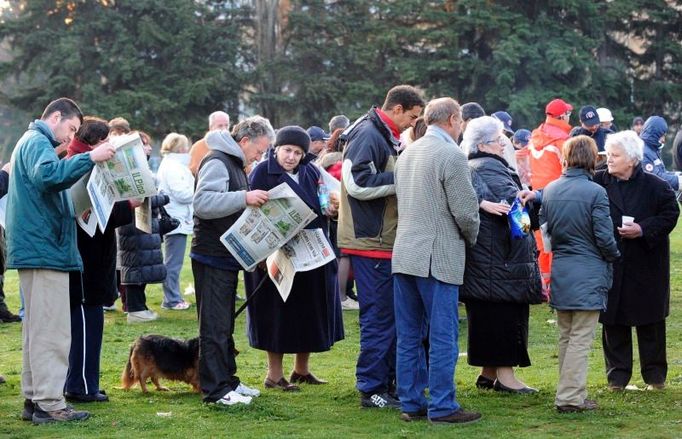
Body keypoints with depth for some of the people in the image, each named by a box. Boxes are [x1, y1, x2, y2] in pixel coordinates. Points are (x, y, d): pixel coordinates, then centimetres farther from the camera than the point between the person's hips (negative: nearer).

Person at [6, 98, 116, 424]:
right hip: (44, 248, -11)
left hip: (34, 248, 11)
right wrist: (89, 158, -30)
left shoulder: (32, 142, 23)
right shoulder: (38, 143, -10)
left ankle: (34, 399, 17)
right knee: (51, 330, -9)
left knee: (38, 329, 13)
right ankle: (50, 403, -9)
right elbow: (46, 174, -31)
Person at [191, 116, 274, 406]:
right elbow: (202, 203, -29)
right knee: (215, 324, -7)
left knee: (225, 324, 15)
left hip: (228, 257, 10)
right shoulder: (217, 162, -14)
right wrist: (245, 198, -32)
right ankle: (215, 389, -5)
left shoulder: (234, 164, 18)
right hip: (212, 258, -10)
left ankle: (227, 380, 22)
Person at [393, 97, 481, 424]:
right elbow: (466, 211, -14)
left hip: (404, 254, 8)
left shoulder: (407, 154, 13)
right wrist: (471, 237, 7)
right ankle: (442, 407, -1)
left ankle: (411, 403, 15)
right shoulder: (451, 156, -12)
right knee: (442, 336, -3)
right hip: (438, 256, -8)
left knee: (408, 335, 10)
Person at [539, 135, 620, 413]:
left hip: (560, 272, 6)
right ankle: (570, 397, -4)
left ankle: (571, 392, 22)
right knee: (581, 338, -2)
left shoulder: (550, 190, 3)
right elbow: (604, 236, -12)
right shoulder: (595, 192, -14)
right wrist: (613, 256, 7)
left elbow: (543, 228, 10)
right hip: (589, 273, -6)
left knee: (566, 336, 16)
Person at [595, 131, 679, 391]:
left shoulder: (654, 187, -6)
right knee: (613, 323, 5)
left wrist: (643, 229, -14)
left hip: (646, 266, -1)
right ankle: (617, 375, 16)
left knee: (650, 322, 7)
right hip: (610, 265, 1)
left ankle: (655, 374, 20)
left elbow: (670, 214, -2)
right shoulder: (599, 183, -2)